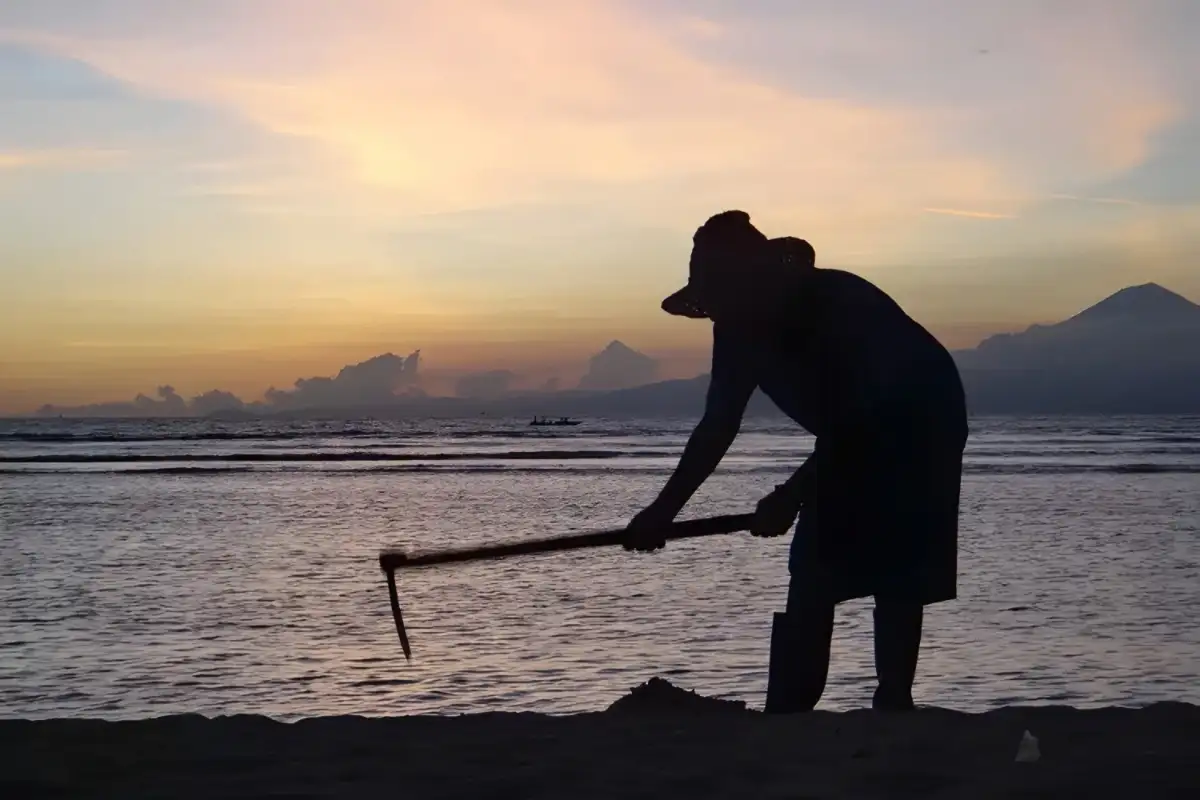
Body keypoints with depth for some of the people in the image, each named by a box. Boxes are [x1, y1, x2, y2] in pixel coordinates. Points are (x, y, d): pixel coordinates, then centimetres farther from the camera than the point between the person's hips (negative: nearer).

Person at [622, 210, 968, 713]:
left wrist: (793, 494, -35)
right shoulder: (742, 326, -9)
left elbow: (858, 418, -32)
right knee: (813, 574, -1)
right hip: (855, 437, 7)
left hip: (921, 427, -7)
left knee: (897, 573, -14)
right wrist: (665, 509, -3)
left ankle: (893, 705, -11)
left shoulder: (835, 305, -31)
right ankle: (786, 718, -1)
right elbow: (718, 426, -1)